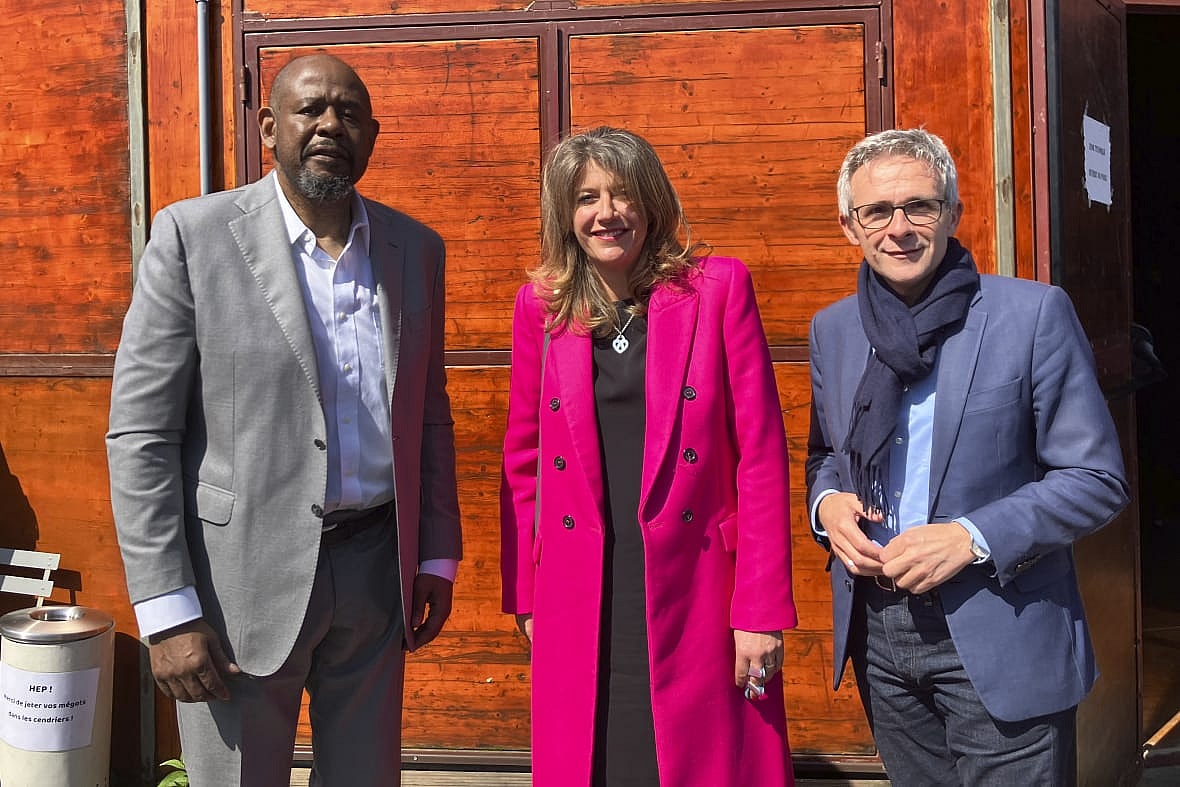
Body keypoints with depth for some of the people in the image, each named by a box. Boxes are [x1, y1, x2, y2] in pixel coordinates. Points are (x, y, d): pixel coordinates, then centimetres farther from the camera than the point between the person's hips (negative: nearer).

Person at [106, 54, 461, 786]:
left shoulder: (417, 249, 6)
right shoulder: (194, 236, -7)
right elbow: (141, 434, -9)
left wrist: (437, 557, 10)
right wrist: (167, 611, -12)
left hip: (375, 568, 4)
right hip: (243, 574, -3)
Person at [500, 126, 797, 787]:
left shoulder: (718, 287, -2)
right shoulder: (543, 305, 5)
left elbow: (761, 453, -5)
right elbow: (524, 460, 11)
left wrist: (763, 607, -9)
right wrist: (526, 596, 8)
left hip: (696, 597, -2)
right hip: (581, 602, 2)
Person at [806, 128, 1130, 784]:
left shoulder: (1035, 314, -9)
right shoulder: (832, 330, 6)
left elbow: (1098, 479, -9)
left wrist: (972, 537, -20)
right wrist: (827, 502, -4)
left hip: (1000, 638, -4)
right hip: (876, 632, 5)